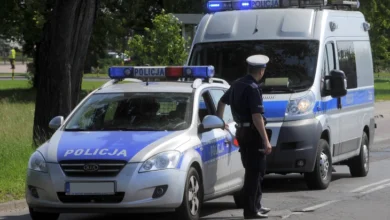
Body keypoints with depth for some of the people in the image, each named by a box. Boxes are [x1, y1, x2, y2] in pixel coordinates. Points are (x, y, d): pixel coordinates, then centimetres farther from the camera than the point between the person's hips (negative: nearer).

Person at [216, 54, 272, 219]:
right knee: (255, 172, -4)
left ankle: (255, 205, 28)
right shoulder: (253, 89, -18)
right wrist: (266, 141, -23)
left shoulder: (237, 85, 10)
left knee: (253, 170, 19)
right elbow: (257, 117, -24)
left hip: (241, 131, 9)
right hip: (253, 133, -9)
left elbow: (222, 101, 25)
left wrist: (220, 120, 40)